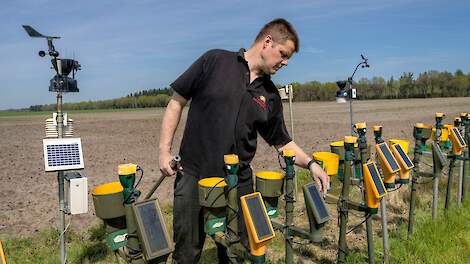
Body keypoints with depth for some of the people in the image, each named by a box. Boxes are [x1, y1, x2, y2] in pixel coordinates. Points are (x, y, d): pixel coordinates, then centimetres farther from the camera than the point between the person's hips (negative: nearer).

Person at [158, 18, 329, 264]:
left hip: (239, 183, 4)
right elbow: (176, 102, -1)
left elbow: (282, 141, 15)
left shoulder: (271, 96, 8)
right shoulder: (215, 61, -4)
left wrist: (310, 163, 1)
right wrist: (164, 150, -6)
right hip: (194, 176, -3)